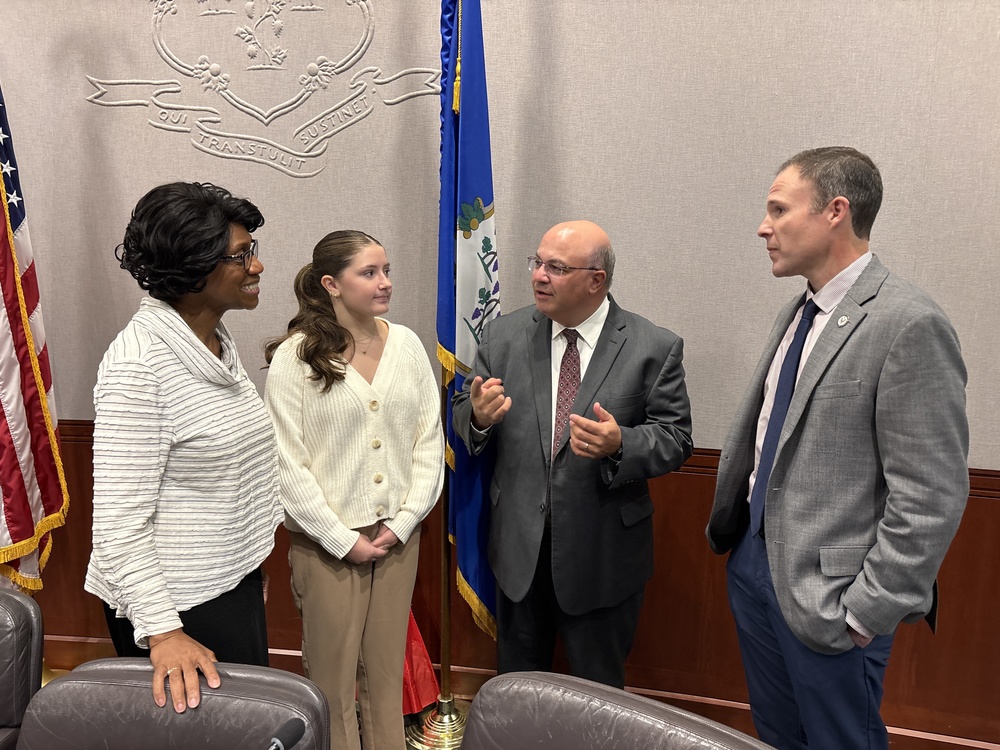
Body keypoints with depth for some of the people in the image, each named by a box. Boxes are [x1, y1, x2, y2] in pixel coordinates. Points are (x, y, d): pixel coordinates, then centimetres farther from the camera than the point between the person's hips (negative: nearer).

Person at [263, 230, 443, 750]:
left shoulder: (406, 344, 0)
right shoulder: (294, 356, -10)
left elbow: (430, 439, 2)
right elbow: (287, 463, -10)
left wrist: (403, 522, -4)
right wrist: (344, 540, -10)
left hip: (398, 535, 3)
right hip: (328, 541, -3)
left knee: (387, 670, 17)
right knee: (332, 674, 12)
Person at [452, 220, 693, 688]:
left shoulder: (654, 348, -10)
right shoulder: (503, 336, -1)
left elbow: (675, 438, -9)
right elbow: (461, 413, 4)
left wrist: (620, 444, -29)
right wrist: (478, 416, -20)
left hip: (602, 554, -2)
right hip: (519, 545, 3)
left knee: (598, 688, 20)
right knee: (516, 680, 25)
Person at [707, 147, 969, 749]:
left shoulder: (910, 325, -19)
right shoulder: (797, 313, 8)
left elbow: (931, 498, -20)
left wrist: (867, 613, -17)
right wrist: (733, 525, 11)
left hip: (827, 595, -7)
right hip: (755, 561, 8)